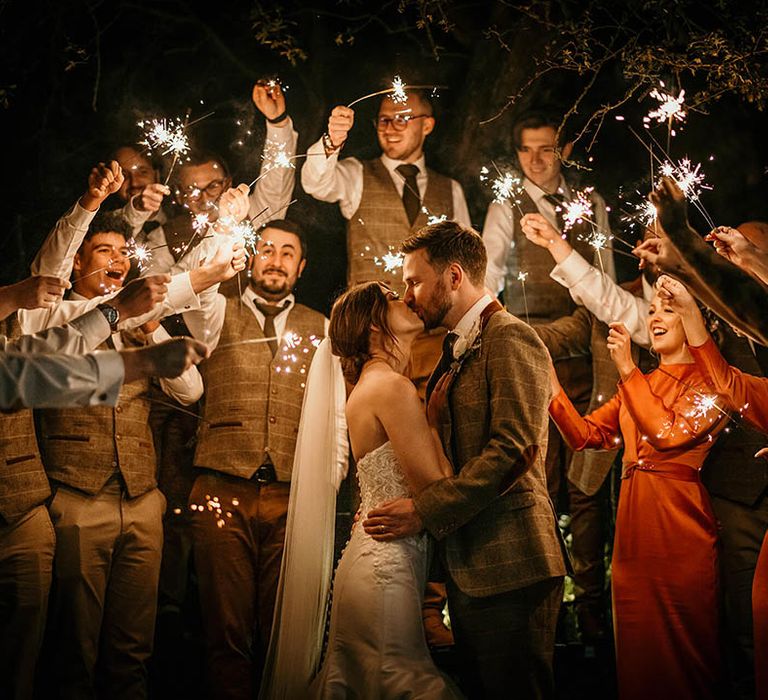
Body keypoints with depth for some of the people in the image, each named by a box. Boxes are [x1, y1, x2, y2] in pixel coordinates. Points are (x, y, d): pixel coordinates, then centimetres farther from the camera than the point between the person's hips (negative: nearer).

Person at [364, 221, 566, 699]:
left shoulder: (510, 337, -11)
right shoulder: (458, 350, 19)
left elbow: (512, 451, -21)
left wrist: (424, 512, -19)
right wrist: (394, 505, 8)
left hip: (509, 566, -9)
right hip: (467, 565, 9)